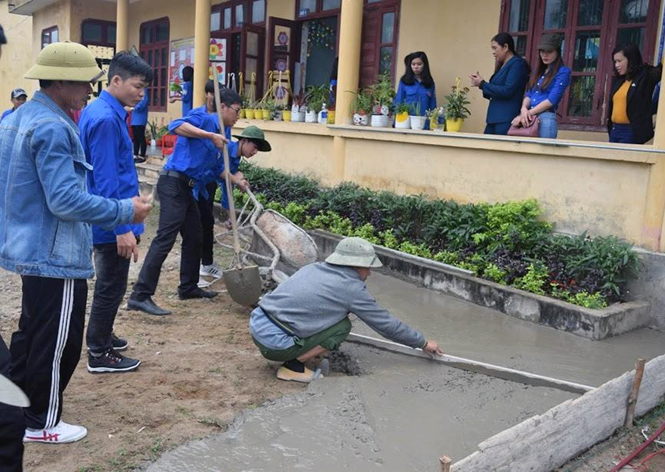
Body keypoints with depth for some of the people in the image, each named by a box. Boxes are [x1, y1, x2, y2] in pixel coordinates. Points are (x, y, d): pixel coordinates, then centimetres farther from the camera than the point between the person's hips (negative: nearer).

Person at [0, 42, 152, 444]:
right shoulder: (52, 128, -22)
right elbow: (65, 200, -27)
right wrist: (124, 212, -20)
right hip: (56, 257, -10)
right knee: (57, 343, 5)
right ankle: (41, 423, 19)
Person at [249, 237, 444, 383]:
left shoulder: (314, 268, 13)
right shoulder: (352, 289, -6)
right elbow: (387, 324, 3)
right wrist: (423, 343, 17)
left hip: (256, 325, 8)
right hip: (275, 343, -7)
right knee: (342, 327, 2)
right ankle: (293, 366, 1)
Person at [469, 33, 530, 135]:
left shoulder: (517, 64, -7)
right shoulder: (502, 66, 19)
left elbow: (507, 91, -17)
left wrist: (482, 84, -10)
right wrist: (480, 83, 6)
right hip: (494, 119, 9)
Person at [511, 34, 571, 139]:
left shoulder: (563, 72, -1)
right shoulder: (537, 71, 20)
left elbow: (552, 100, -10)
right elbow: (528, 94, 12)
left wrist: (529, 113, -11)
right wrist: (524, 109, -10)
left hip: (546, 118, -6)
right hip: (529, 118, 6)